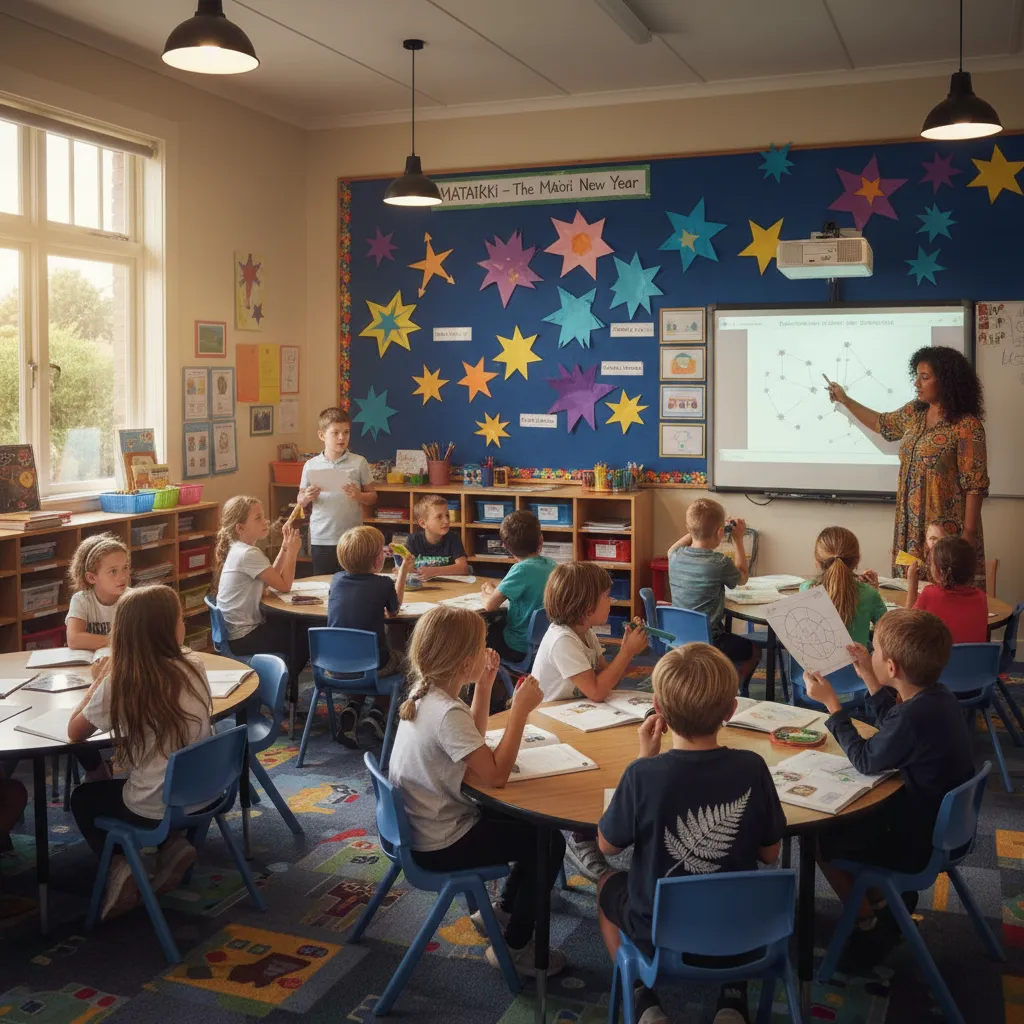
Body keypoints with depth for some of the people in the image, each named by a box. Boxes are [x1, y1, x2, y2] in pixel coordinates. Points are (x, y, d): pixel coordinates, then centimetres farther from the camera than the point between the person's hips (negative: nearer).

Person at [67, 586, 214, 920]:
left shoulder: (117, 682, -17)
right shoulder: (195, 668, -8)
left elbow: (74, 733, -2)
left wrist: (98, 681, 5)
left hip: (154, 808, -4)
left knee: (82, 797, 28)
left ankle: (117, 865, 7)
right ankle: (173, 844, 15)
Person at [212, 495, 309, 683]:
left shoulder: (238, 549, 7)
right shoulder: (248, 554, -24)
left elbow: (273, 579, 11)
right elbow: (284, 585, -20)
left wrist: (285, 548, 2)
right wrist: (293, 550, -12)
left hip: (240, 629, 10)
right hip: (243, 637, -10)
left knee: (298, 627, 20)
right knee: (305, 637, 3)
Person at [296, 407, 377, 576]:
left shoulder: (359, 462, -1)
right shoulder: (311, 465, 2)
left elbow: (373, 497, 5)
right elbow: (300, 500, 11)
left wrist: (358, 495, -14)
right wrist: (307, 497, -10)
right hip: (321, 539, 1)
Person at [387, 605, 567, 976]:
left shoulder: (424, 694, 0)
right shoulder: (447, 713, -29)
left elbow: (472, 745, 13)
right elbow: (495, 774, -28)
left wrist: (484, 687, 3)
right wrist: (520, 709, -25)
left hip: (421, 826, 10)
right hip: (440, 846, -10)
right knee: (548, 842, -1)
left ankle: (504, 910, 34)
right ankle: (515, 947, 11)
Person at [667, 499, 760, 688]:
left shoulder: (676, 557, -7)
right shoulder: (720, 563, -21)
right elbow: (742, 578, 3)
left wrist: (701, 528, 16)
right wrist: (739, 540, 9)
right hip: (709, 641, -6)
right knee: (754, 652, 21)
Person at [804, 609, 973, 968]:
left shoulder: (915, 716, -34)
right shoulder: (937, 696, -7)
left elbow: (866, 760, -17)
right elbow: (894, 728, 14)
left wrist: (831, 702, -13)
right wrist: (868, 678, 12)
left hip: (918, 843, -9)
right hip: (941, 820, 9)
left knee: (820, 838, 4)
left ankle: (867, 924, 19)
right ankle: (883, 898, 28)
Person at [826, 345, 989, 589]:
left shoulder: (966, 426, -15)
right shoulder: (914, 413, 8)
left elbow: (975, 484, -16)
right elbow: (882, 424, 29)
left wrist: (968, 533, -18)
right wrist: (845, 400, 30)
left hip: (947, 529, -7)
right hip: (912, 526, 7)